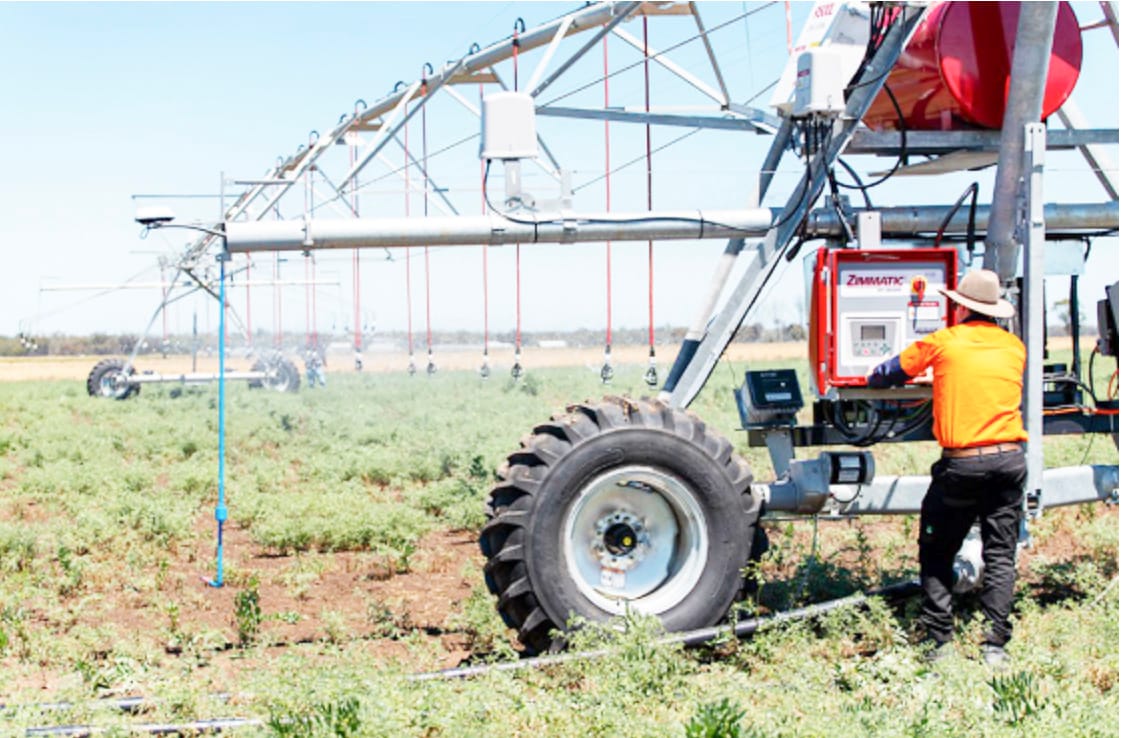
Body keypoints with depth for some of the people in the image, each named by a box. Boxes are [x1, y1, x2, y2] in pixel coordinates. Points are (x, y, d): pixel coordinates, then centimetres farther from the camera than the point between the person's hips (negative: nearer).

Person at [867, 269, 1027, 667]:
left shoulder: (944, 342, 1)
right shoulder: (1014, 347, 11)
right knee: (1000, 555, 7)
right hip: (1009, 458, 3)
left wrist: (874, 378, 37)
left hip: (962, 464, -3)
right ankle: (995, 644, 0)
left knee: (937, 552, 10)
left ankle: (939, 641, 5)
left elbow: (889, 373, 12)